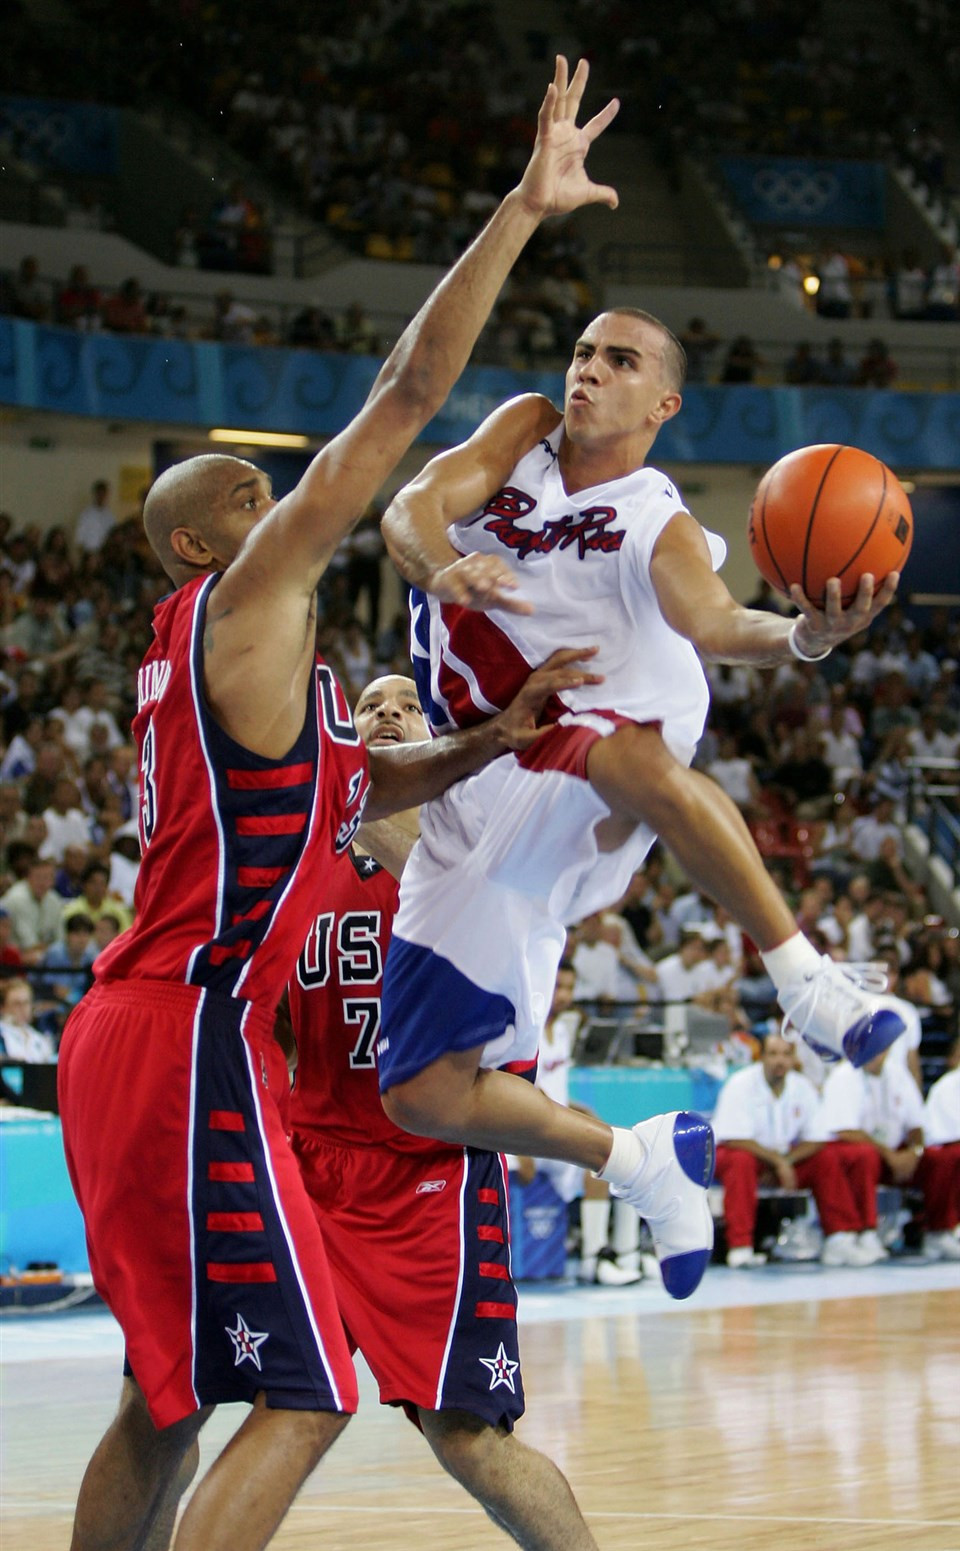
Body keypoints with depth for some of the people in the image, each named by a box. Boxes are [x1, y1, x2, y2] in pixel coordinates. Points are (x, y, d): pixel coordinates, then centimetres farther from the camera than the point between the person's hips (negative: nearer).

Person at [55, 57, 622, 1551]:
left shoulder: (241, 657, 20)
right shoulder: (244, 598, -5)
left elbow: (357, 787, 33)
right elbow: (409, 392, -10)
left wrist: (497, 739, 16)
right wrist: (523, 209, -9)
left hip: (132, 1039, 10)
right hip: (189, 1045, -10)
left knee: (170, 1394, 17)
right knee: (303, 1399, -11)